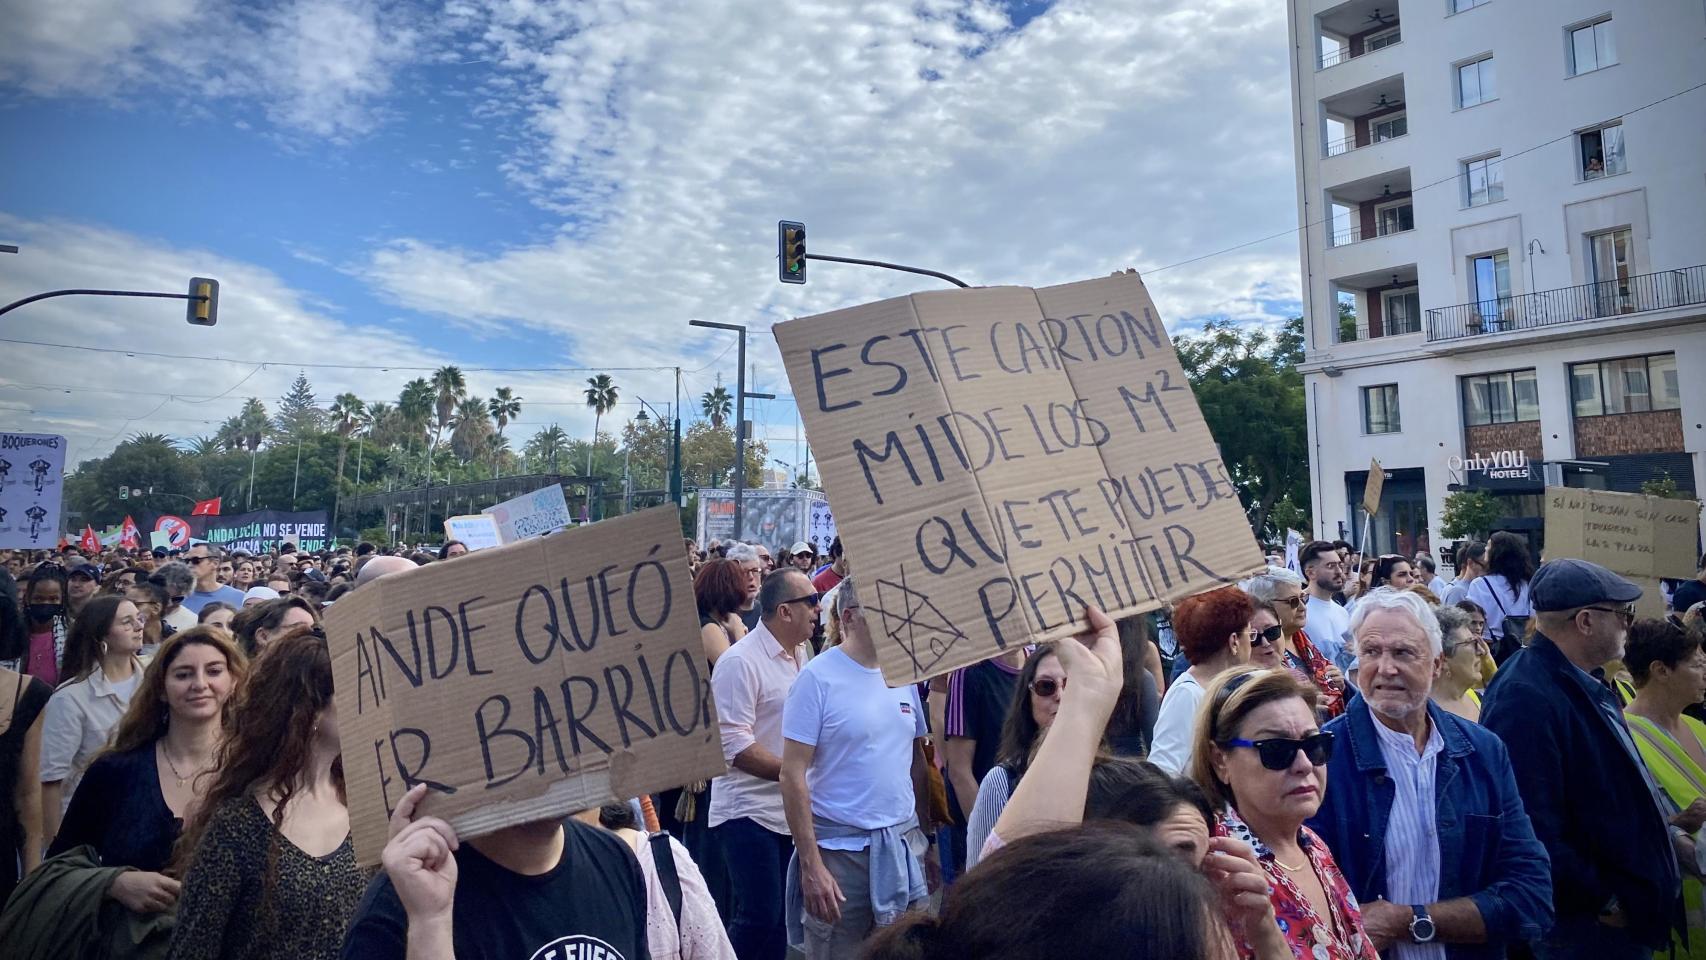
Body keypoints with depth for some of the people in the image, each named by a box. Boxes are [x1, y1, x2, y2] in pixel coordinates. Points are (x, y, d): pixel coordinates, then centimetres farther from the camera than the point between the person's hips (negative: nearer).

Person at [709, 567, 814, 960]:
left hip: (788, 810, 8)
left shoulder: (798, 656, 10)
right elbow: (734, 744, -20)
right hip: (749, 810, -7)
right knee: (758, 918, -6)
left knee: (777, 919, 14)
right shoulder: (741, 661, -15)